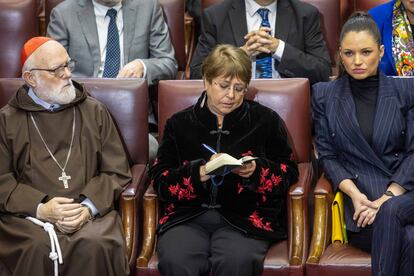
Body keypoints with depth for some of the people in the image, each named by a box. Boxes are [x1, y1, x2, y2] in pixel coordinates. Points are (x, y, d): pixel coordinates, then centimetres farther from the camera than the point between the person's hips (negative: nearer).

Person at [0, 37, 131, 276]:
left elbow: (118, 172, 9)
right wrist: (40, 208, -11)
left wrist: (88, 207, -8)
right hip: (29, 214, -1)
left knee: (97, 246, -31)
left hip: (90, 213, 1)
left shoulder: (94, 111, 15)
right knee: (39, 249, -33)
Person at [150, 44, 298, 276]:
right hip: (188, 215, 1)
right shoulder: (179, 123, 14)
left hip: (246, 216, -1)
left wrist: (257, 172, -8)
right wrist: (200, 172, -11)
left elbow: (289, 173, 12)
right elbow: (160, 179, 6)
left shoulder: (266, 120, 12)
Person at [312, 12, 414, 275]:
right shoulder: (324, 95, 10)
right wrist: (354, 194, -11)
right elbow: (327, 155, 7)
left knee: (391, 213, -38)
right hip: (360, 196, -1)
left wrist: (387, 199, -13)